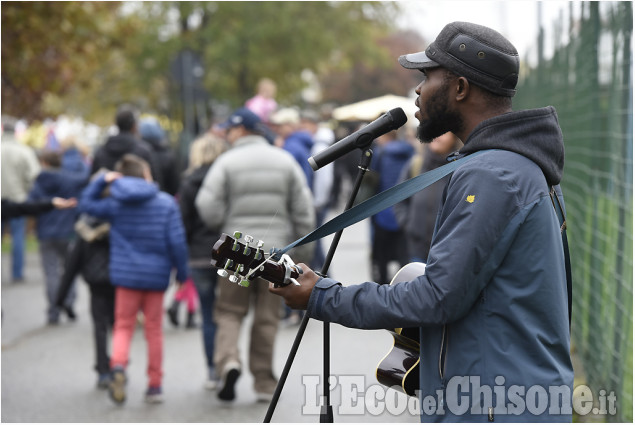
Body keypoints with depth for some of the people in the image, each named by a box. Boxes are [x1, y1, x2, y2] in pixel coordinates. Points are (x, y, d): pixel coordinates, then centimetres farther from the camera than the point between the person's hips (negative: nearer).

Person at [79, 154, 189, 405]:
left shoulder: (114, 204, -2)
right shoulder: (166, 203, -5)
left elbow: (86, 203, 13)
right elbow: (177, 240, -7)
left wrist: (102, 180, 10)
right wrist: (181, 270, 3)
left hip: (126, 274, 0)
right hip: (156, 275, 0)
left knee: (123, 326, 9)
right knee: (154, 329, 10)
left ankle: (118, 365, -21)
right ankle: (155, 386, 14)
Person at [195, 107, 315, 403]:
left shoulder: (227, 162, -4)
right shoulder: (285, 161, 6)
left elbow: (208, 209, -11)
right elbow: (304, 210, 4)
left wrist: (223, 228, 10)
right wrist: (303, 253, 10)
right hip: (276, 250, 2)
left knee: (230, 311, 8)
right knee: (267, 316, 9)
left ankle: (228, 360, -16)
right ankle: (264, 382, 11)